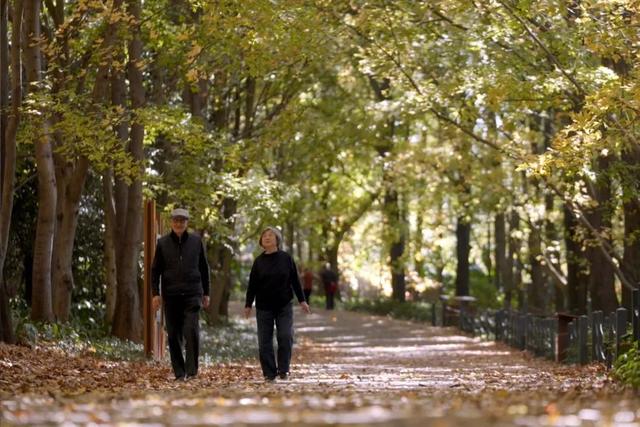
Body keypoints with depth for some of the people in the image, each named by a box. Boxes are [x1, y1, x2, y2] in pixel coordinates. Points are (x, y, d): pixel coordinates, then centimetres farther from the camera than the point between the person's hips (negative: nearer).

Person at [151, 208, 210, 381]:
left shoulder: (196, 241, 7)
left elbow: (204, 268, 13)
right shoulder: (163, 243, 5)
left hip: (192, 294, -1)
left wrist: (206, 293, 13)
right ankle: (179, 372, 9)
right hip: (170, 295, 1)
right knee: (174, 334, 3)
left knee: (192, 330, -14)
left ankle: (191, 370, -10)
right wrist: (155, 293, -3)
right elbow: (155, 270, 7)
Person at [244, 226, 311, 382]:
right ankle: (269, 373, 6)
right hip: (264, 307, 1)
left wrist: (302, 300, 3)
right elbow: (252, 285, 5)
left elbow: (295, 281, 4)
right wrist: (248, 305, 3)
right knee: (265, 341, 0)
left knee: (285, 337, -11)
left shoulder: (286, 258, 1)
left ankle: (283, 370, 3)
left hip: (284, 305, -1)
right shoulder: (259, 261, 3)